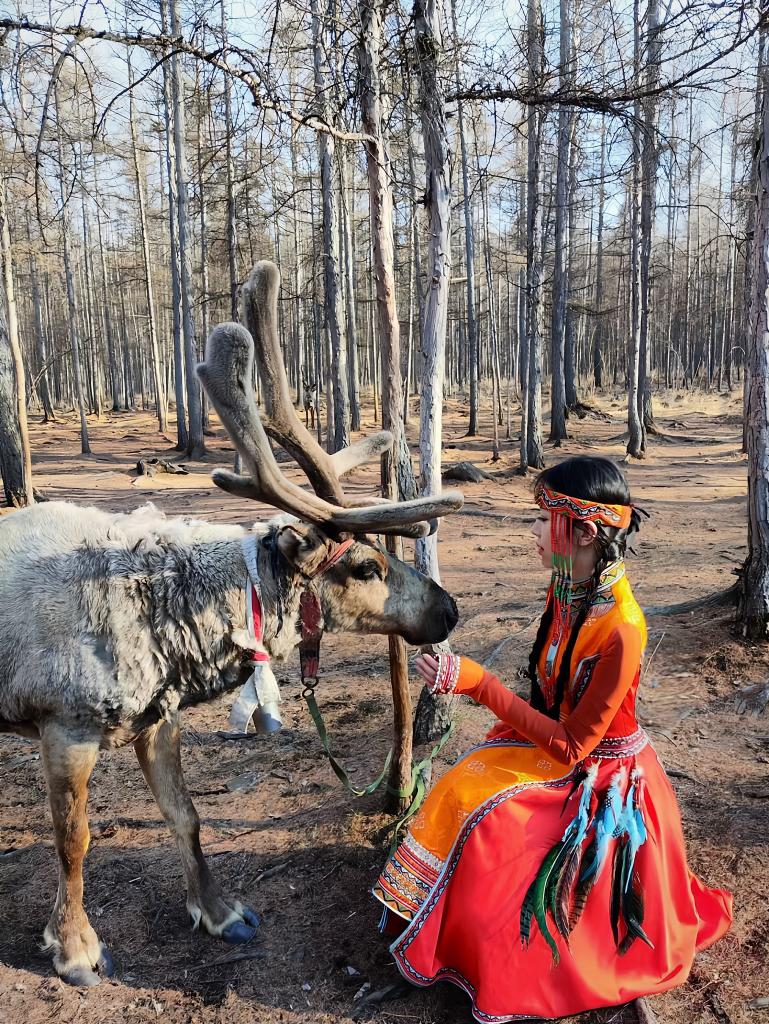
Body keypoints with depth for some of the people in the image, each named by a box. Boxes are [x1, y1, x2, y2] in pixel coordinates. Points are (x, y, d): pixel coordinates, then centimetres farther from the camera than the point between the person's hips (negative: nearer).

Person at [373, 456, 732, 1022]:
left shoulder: (620, 630, -31)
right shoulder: (567, 590, -7)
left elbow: (571, 746, -26)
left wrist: (479, 683, -30)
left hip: (600, 777, -7)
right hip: (556, 738, 7)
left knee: (485, 820, -16)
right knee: (462, 788, -6)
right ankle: (434, 928, 13)